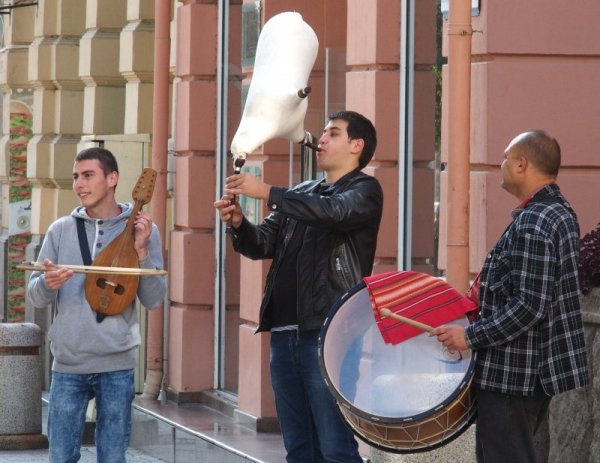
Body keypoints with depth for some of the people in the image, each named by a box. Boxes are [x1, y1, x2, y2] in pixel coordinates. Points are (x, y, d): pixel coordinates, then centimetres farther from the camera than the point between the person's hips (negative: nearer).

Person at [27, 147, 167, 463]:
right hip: (67, 364, 2)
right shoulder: (61, 230, 7)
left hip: (117, 365, -2)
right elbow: (35, 296, 6)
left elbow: (153, 300, -2)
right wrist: (47, 283, -16)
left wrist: (141, 252, -15)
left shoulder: (141, 229, 2)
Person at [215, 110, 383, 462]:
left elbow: (333, 212, -21)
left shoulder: (365, 190, 0)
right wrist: (239, 223, -6)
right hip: (284, 333, 7)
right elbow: (263, 245, 15)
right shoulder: (301, 194, 20)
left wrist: (267, 193, -23)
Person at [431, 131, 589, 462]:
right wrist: (489, 294, 19)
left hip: (513, 373, -11)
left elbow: (530, 307, -26)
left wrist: (471, 336, -19)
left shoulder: (532, 224, -22)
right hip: (542, 369, 11)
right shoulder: (561, 213, 10)